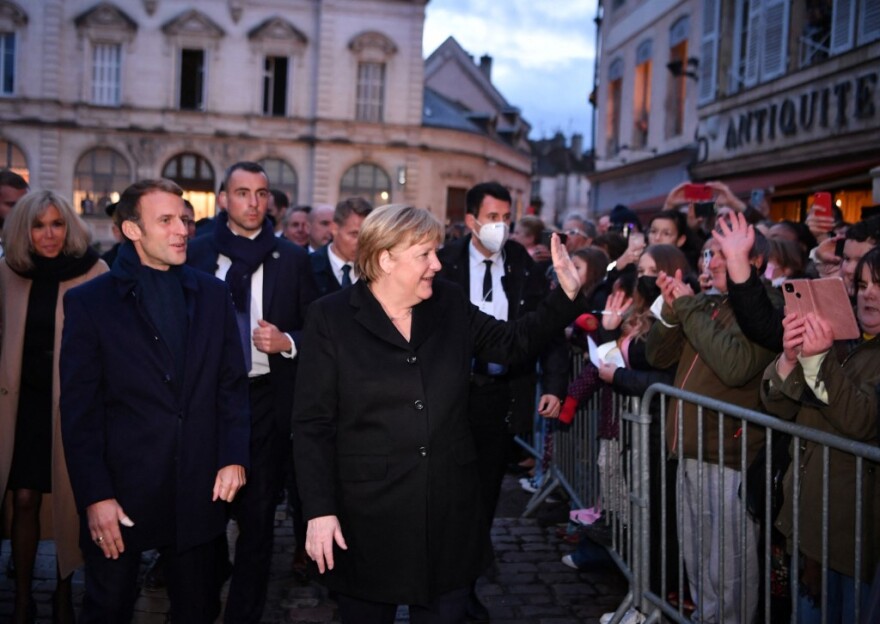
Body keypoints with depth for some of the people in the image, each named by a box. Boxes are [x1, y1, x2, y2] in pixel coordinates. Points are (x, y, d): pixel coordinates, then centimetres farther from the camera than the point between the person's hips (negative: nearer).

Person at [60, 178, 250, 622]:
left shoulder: (212, 294, 6)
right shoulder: (88, 301, -3)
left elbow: (232, 383, 8)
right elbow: (79, 410, -6)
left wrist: (233, 457, -2)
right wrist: (95, 496, -10)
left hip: (199, 489, 3)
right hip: (122, 490, -2)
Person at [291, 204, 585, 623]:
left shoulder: (450, 304, 3)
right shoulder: (331, 317, -8)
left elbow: (514, 344, 12)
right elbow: (312, 424, -8)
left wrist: (566, 295, 1)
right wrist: (319, 511, -13)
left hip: (450, 512, 4)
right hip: (368, 517, -3)